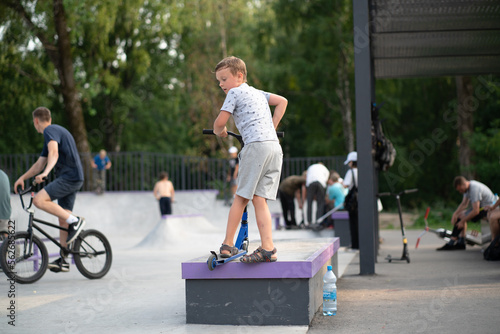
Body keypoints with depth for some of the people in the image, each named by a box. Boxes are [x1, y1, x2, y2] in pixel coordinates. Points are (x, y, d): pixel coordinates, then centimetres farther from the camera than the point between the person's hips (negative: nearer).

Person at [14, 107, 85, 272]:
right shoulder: (56, 131, 24)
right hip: (72, 179, 10)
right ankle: (63, 260, 11)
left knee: (39, 200, -21)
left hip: (69, 177, -10)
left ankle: (75, 221, -17)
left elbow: (54, 153, -27)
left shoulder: (50, 131, -7)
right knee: (62, 218, 9)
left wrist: (45, 173, -40)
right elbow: (40, 163, 26)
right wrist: (22, 178, 19)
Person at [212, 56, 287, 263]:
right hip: (275, 147, 7)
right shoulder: (257, 93, 26)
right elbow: (282, 101, 30)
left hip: (256, 146, -7)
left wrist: (219, 131, 20)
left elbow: (220, 121, -3)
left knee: (241, 197, 1)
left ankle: (228, 245, 6)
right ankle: (267, 248, -6)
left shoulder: (235, 92, 4)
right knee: (259, 200, 4)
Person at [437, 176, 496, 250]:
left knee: (461, 217, -14)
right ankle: (461, 243, 3)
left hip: (487, 208, -10)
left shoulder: (474, 189, -27)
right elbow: (464, 204, 10)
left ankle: (451, 244, -9)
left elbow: (475, 211, -28)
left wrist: (462, 221, -21)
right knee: (460, 214, 8)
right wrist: (455, 213, -6)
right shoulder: (467, 187, 3)